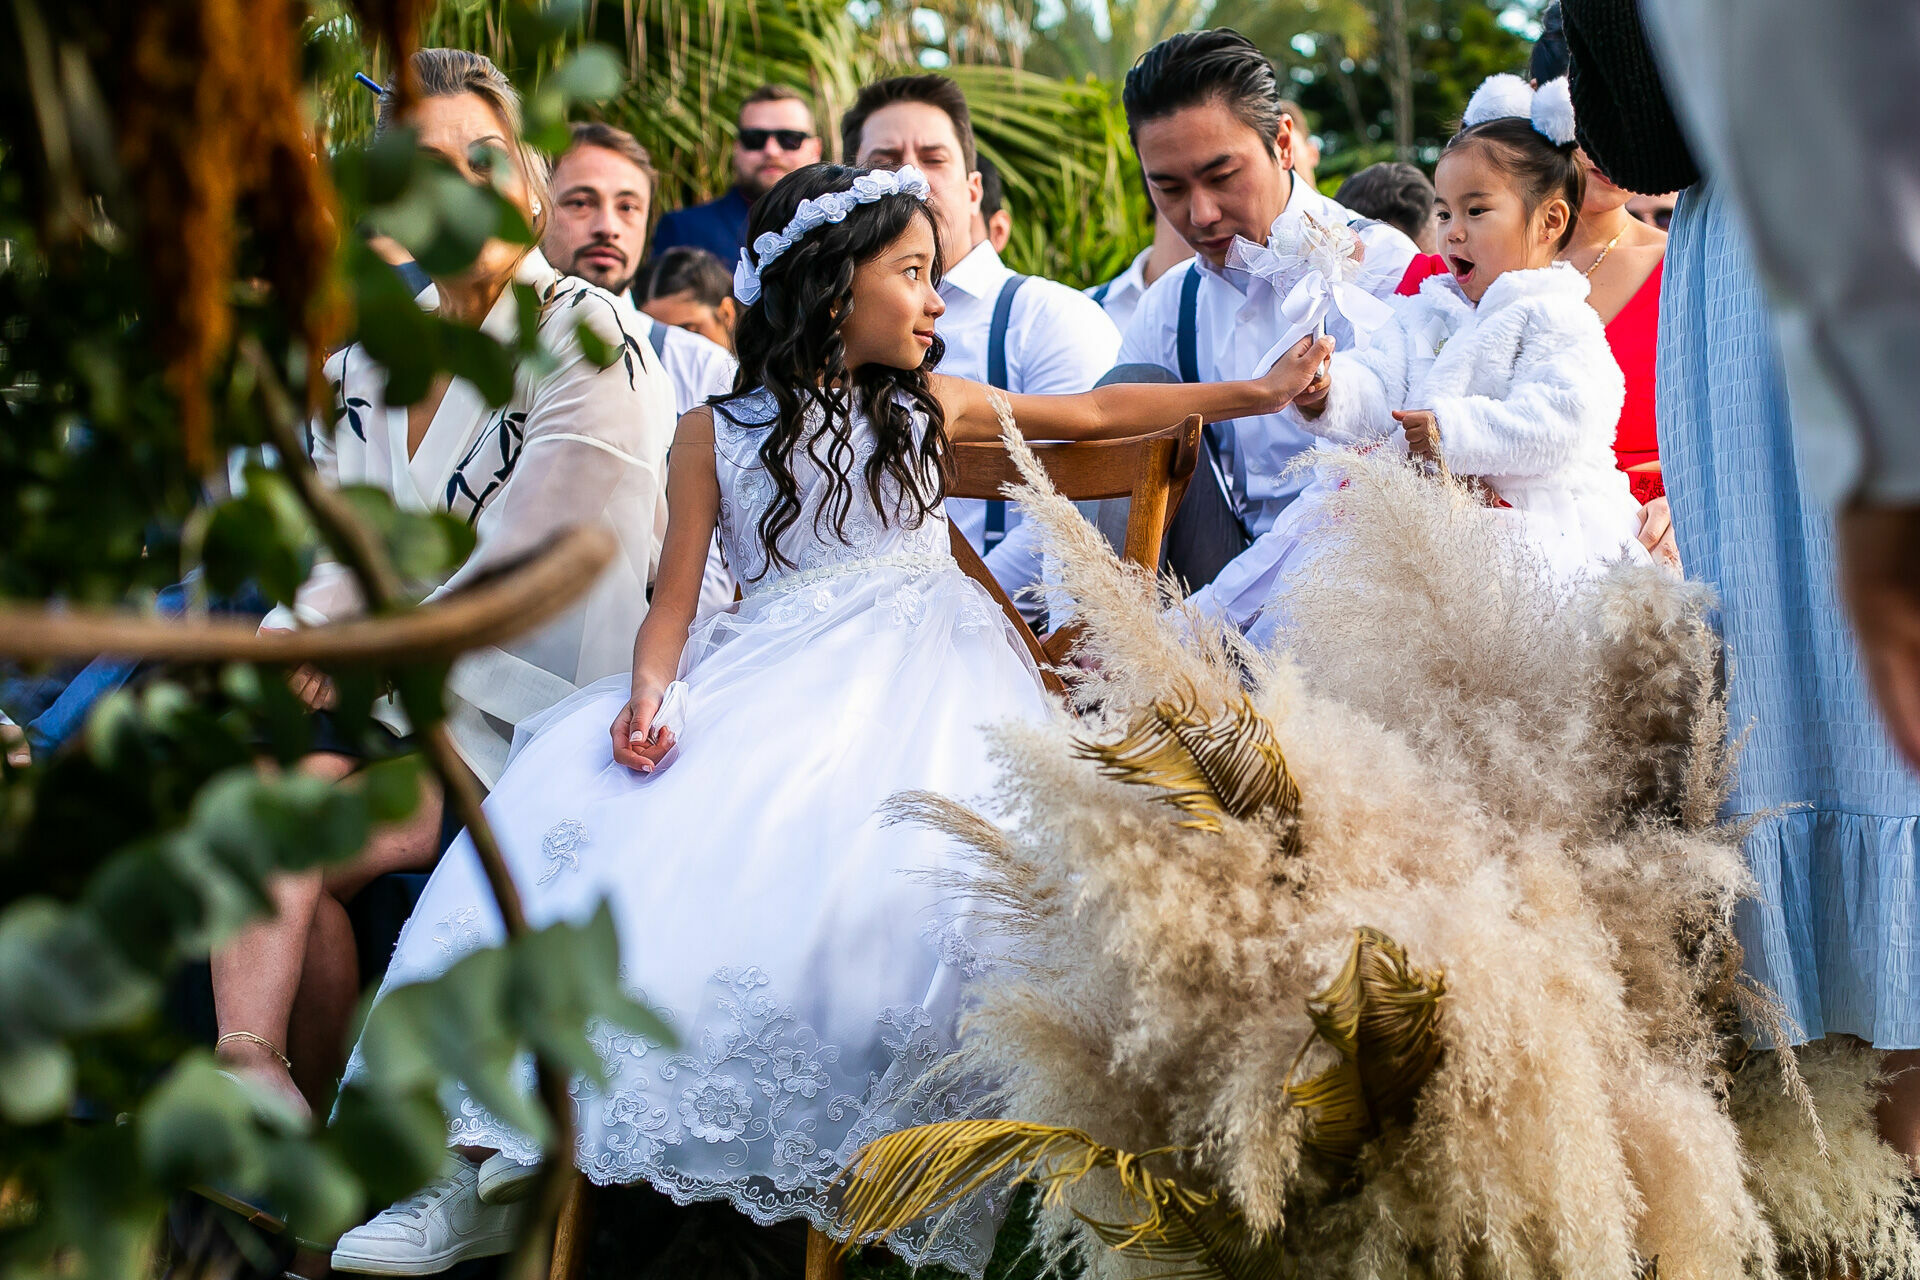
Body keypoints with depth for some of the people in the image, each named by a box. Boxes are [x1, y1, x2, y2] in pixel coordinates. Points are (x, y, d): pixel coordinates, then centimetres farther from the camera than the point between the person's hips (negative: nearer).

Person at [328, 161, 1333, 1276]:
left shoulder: (930, 406, 17)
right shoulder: (714, 433, 10)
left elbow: (1100, 410, 23)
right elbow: (674, 603, 4)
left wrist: (1260, 392, 19)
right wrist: (651, 696, -17)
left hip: (915, 673, 1)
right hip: (767, 678, 0)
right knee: (581, 807, -25)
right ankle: (487, 1175, -22)